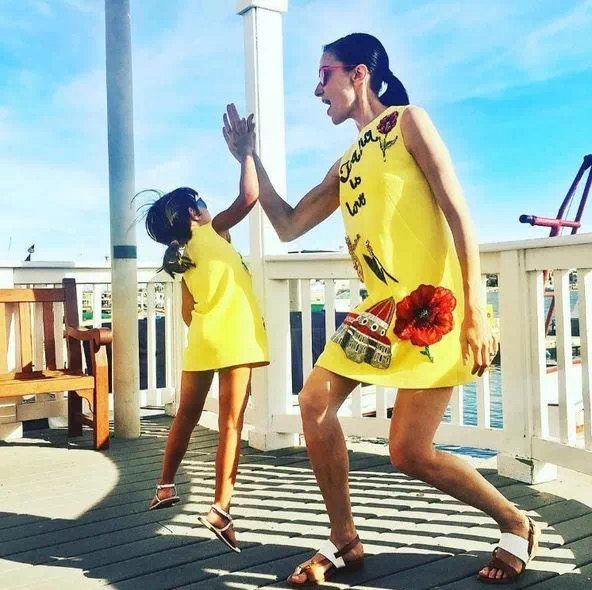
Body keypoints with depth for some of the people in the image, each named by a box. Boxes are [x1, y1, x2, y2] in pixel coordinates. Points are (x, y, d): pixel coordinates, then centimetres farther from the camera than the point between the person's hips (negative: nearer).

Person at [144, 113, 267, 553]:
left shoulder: (181, 254, 16)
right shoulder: (211, 233, -2)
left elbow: (188, 310, 17)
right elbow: (249, 197, -11)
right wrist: (247, 151, -2)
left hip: (201, 341, 7)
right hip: (234, 339, -7)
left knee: (186, 417, 20)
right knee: (231, 424, -7)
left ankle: (166, 487, 32)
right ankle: (221, 509, -11)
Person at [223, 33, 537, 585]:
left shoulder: (407, 121, -1)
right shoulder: (345, 165, 19)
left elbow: (459, 213, -9)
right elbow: (287, 226, 20)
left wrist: (475, 313, -17)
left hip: (432, 304, -7)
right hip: (379, 307, 7)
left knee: (409, 453, -7)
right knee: (314, 403, -1)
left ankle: (516, 525, 17)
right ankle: (344, 541, 14)